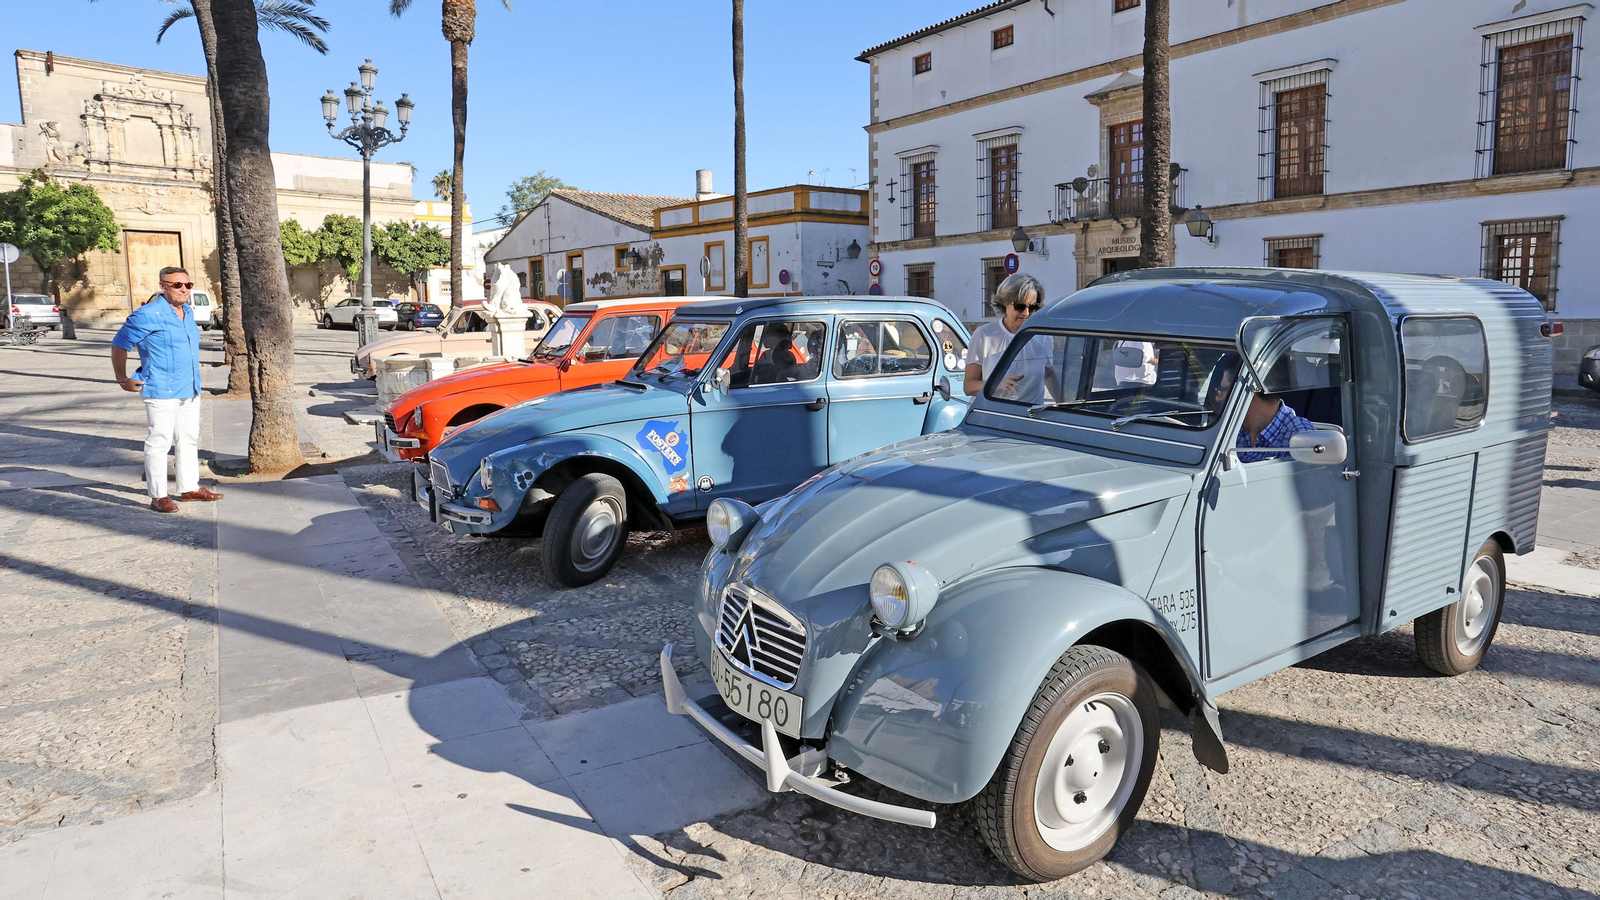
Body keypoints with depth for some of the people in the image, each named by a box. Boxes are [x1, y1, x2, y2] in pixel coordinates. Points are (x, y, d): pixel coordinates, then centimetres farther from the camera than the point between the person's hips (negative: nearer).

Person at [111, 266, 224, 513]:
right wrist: (123, 380, -4)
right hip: (162, 391, -8)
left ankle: (189, 487, 26)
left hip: (190, 390, 8)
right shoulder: (148, 315, -12)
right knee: (159, 442, -2)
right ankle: (158, 496, 4)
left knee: (189, 440, 15)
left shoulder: (188, 312, 11)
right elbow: (119, 345, -6)